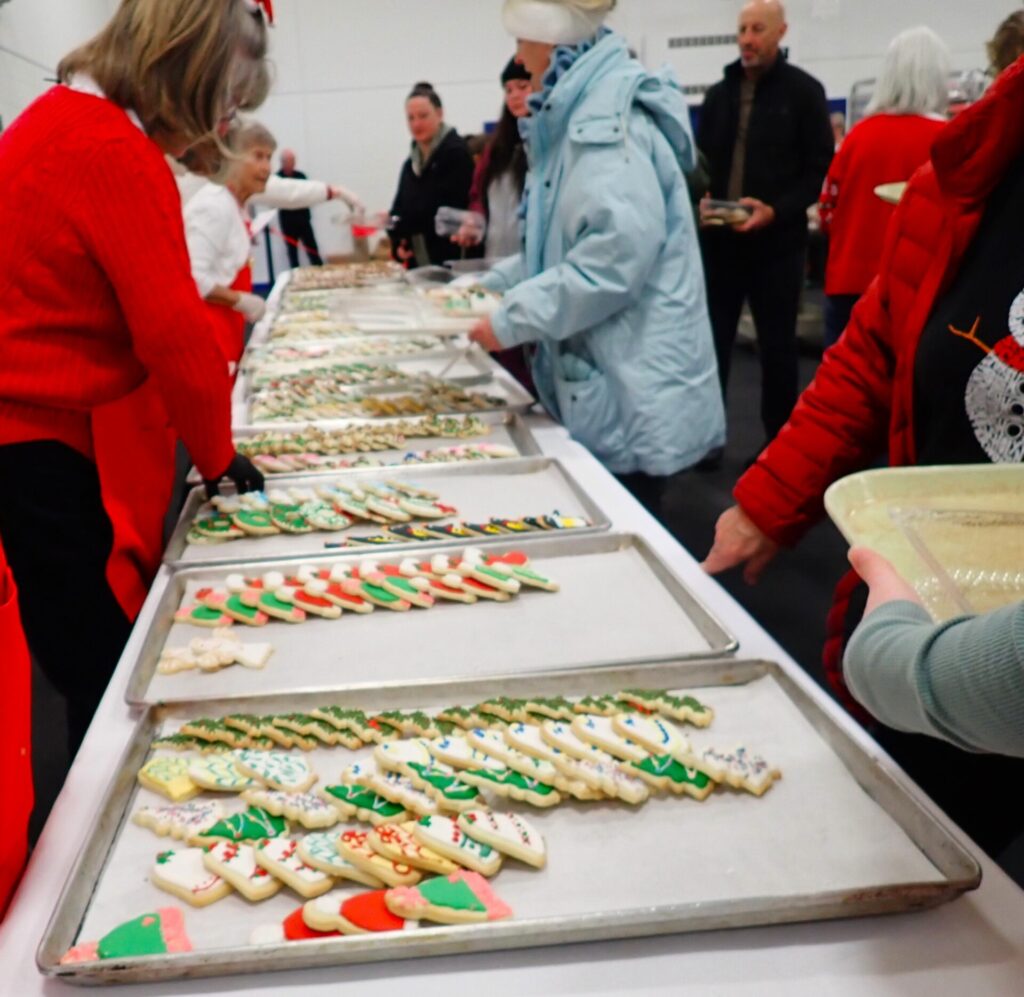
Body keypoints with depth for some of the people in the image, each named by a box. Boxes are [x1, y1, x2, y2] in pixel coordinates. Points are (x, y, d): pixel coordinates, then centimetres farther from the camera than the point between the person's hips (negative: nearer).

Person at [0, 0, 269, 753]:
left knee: (108, 679, 17)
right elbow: (173, 332, -21)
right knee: (113, 687, 1)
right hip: (63, 462, -10)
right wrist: (217, 456, -6)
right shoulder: (114, 151, -19)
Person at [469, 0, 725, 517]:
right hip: (603, 375, 10)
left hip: (634, 387, -9)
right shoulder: (579, 114, 14)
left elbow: (619, 251, -26)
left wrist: (513, 320, -19)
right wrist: (496, 284, 12)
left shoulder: (608, 119, -16)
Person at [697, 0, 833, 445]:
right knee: (712, 340, 6)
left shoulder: (804, 91, 0)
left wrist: (775, 211, -18)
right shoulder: (720, 93, 13)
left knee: (777, 346, 5)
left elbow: (820, 168, -4)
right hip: (720, 238, 4)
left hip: (777, 241, -4)